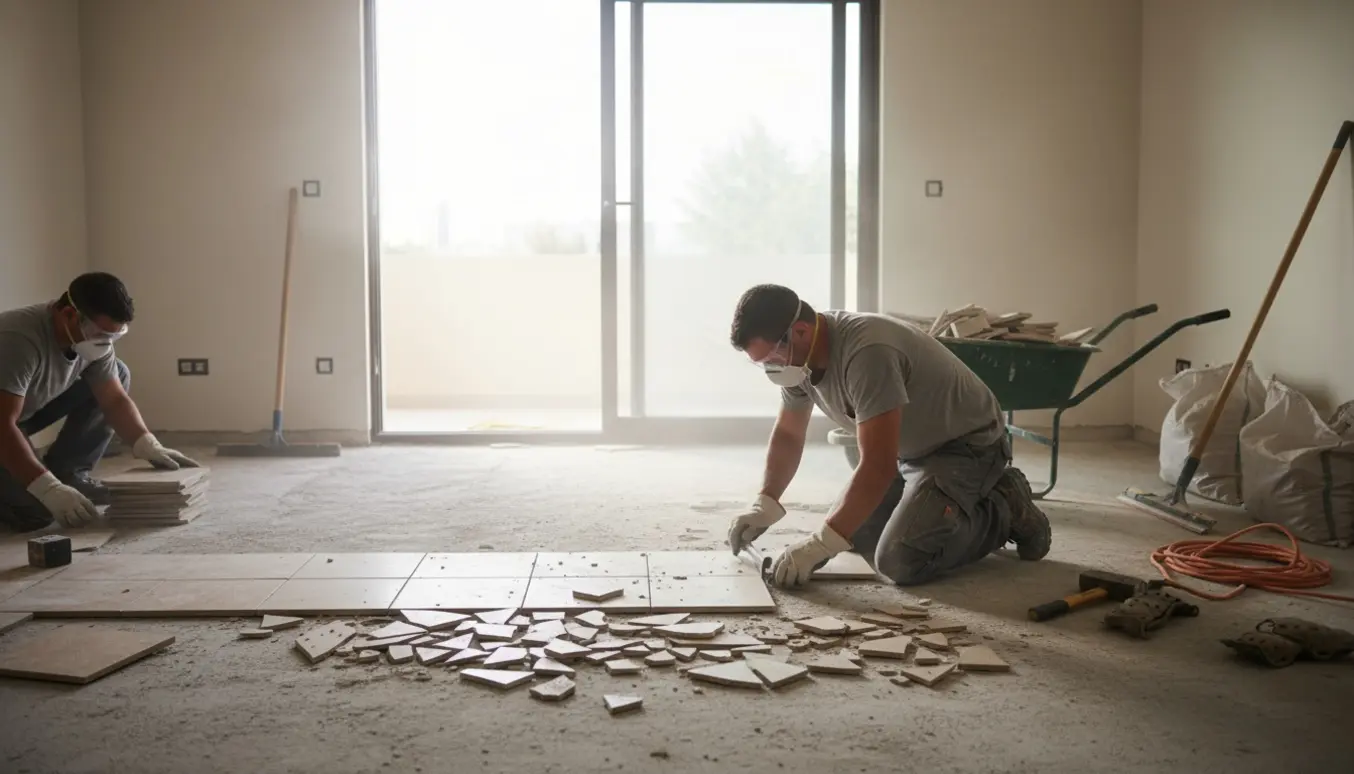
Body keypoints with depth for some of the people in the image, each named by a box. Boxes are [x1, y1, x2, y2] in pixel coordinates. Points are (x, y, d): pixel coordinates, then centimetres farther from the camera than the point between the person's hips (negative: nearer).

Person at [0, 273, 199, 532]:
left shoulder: (95, 334, -13)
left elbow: (115, 399, -8)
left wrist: (148, 446, -24)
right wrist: (49, 490, -45)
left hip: (32, 409, 8)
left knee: (118, 374, -6)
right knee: (37, 506, -29)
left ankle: (66, 473, 1)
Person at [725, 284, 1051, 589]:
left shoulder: (866, 351, -35)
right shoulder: (798, 354, -6)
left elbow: (878, 468, -37)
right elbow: (788, 434, 10)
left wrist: (819, 545, -34)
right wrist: (764, 503, -3)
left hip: (967, 445, -9)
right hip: (911, 451, 9)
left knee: (900, 561, -22)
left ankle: (1005, 513, 1)